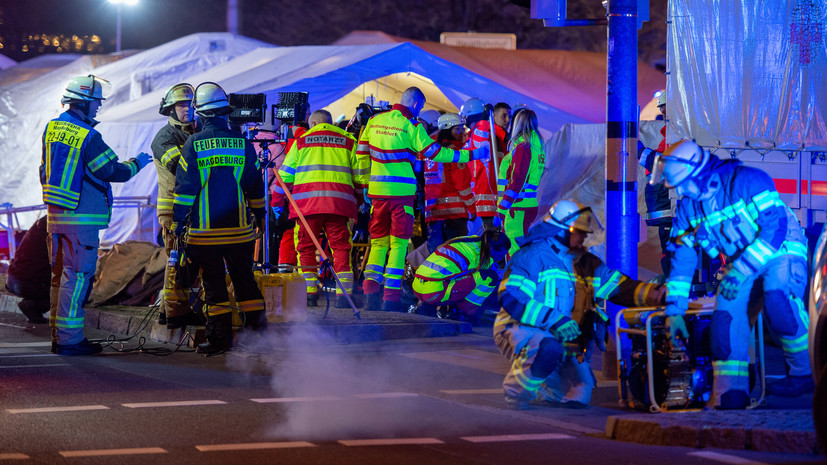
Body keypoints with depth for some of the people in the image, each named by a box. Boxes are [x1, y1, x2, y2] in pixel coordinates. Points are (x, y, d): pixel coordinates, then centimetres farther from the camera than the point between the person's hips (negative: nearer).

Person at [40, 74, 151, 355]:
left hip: (55, 214, 8)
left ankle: (58, 335, 19)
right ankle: (69, 339, -6)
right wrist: (137, 163, 5)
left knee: (60, 275, 14)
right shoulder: (87, 137, -17)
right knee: (77, 276, -6)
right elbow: (114, 172, -12)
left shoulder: (51, 129, 8)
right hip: (81, 217, -8)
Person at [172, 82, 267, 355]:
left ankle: (219, 338, 2)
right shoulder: (242, 143, 2)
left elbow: (184, 188, -5)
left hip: (204, 229, -2)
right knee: (244, 279, 11)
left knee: (213, 283, 3)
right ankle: (258, 330, 11)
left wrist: (177, 223, 1)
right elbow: (256, 185, 8)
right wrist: (260, 217, 20)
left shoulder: (193, 145, -6)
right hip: (239, 228, 2)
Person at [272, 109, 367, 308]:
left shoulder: (302, 140, 16)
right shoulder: (348, 141, 16)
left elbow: (285, 174, 15)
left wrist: (277, 201, 22)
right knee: (340, 247, 1)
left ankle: (310, 293, 3)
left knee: (306, 247, 8)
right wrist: (361, 200, 24)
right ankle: (343, 294, -9)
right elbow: (360, 174, 14)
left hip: (307, 201, 0)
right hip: (338, 201, 0)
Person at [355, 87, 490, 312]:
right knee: (398, 244, 1)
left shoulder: (374, 121, 9)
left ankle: (371, 291, -1)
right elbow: (434, 152, -8)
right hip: (401, 192, -5)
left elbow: (361, 153, 13)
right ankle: (391, 297, -2)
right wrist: (469, 155, -1)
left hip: (377, 190, 5)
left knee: (378, 242, 12)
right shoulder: (411, 126, -8)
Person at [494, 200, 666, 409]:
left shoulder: (585, 263, 13)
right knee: (550, 349, -40)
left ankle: (534, 388, 22)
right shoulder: (532, 256, -10)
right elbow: (511, 299, -20)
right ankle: (516, 388, -14)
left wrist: (653, 293, -13)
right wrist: (556, 321, -28)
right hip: (520, 329, -7)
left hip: (563, 339, 7)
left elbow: (618, 286, 8)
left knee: (579, 396, -7)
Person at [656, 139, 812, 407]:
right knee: (726, 316, -14)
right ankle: (730, 396, -8)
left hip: (781, 251, -6)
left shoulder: (747, 181, -23)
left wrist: (741, 270, -33)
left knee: (779, 304, -33)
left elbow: (776, 227, -29)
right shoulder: (687, 207, -2)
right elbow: (681, 258, 3)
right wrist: (674, 310, -1)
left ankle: (808, 373, -18)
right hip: (741, 259, 7)